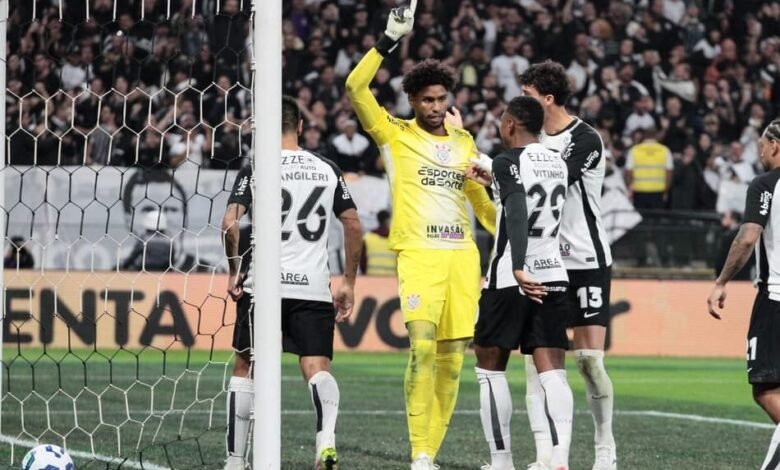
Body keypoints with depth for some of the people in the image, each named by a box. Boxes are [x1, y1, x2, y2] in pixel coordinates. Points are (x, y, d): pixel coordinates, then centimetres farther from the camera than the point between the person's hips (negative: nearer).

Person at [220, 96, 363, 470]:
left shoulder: (256, 169, -1)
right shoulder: (327, 169, 9)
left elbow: (230, 223, -12)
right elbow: (354, 225, 9)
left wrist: (234, 271, 1)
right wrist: (349, 282, 15)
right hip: (314, 286, 2)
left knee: (245, 369, 12)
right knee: (317, 367, -3)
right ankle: (327, 437, -31)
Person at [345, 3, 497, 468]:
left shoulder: (464, 142, 17)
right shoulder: (395, 134, 4)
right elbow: (356, 88, -8)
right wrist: (390, 39, -13)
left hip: (462, 254, 5)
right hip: (418, 254, -5)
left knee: (452, 357, 2)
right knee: (422, 346, -21)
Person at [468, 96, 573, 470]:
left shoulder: (508, 162, -9)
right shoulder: (558, 163, 13)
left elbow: (517, 214, -25)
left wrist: (517, 269, -35)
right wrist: (488, 177, 45)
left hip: (512, 279, -5)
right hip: (553, 277, 6)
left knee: (490, 367, 9)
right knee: (552, 372, -2)